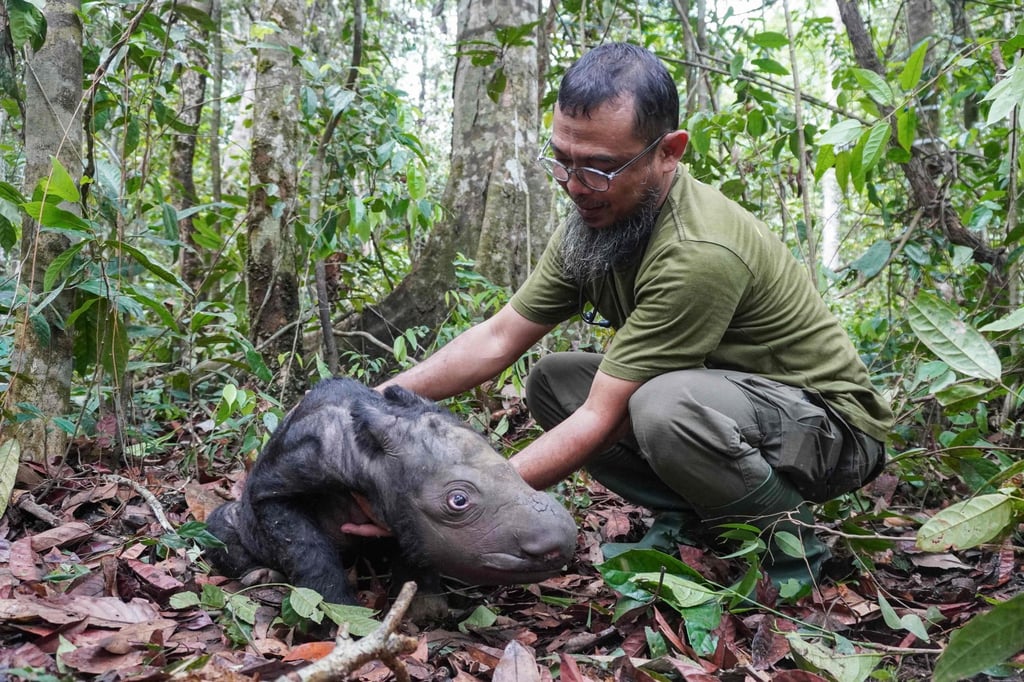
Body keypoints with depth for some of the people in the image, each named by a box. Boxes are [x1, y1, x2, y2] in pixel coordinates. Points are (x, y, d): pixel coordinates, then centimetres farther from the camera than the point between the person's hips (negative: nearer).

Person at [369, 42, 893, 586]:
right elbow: (497, 339, -4)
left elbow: (601, 420, -29)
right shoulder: (593, 220, -7)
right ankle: (686, 518, 5)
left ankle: (792, 542, -8)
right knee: (551, 381, -2)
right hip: (708, 397, 8)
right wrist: (380, 399, -16)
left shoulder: (697, 254, -33)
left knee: (666, 404, -37)